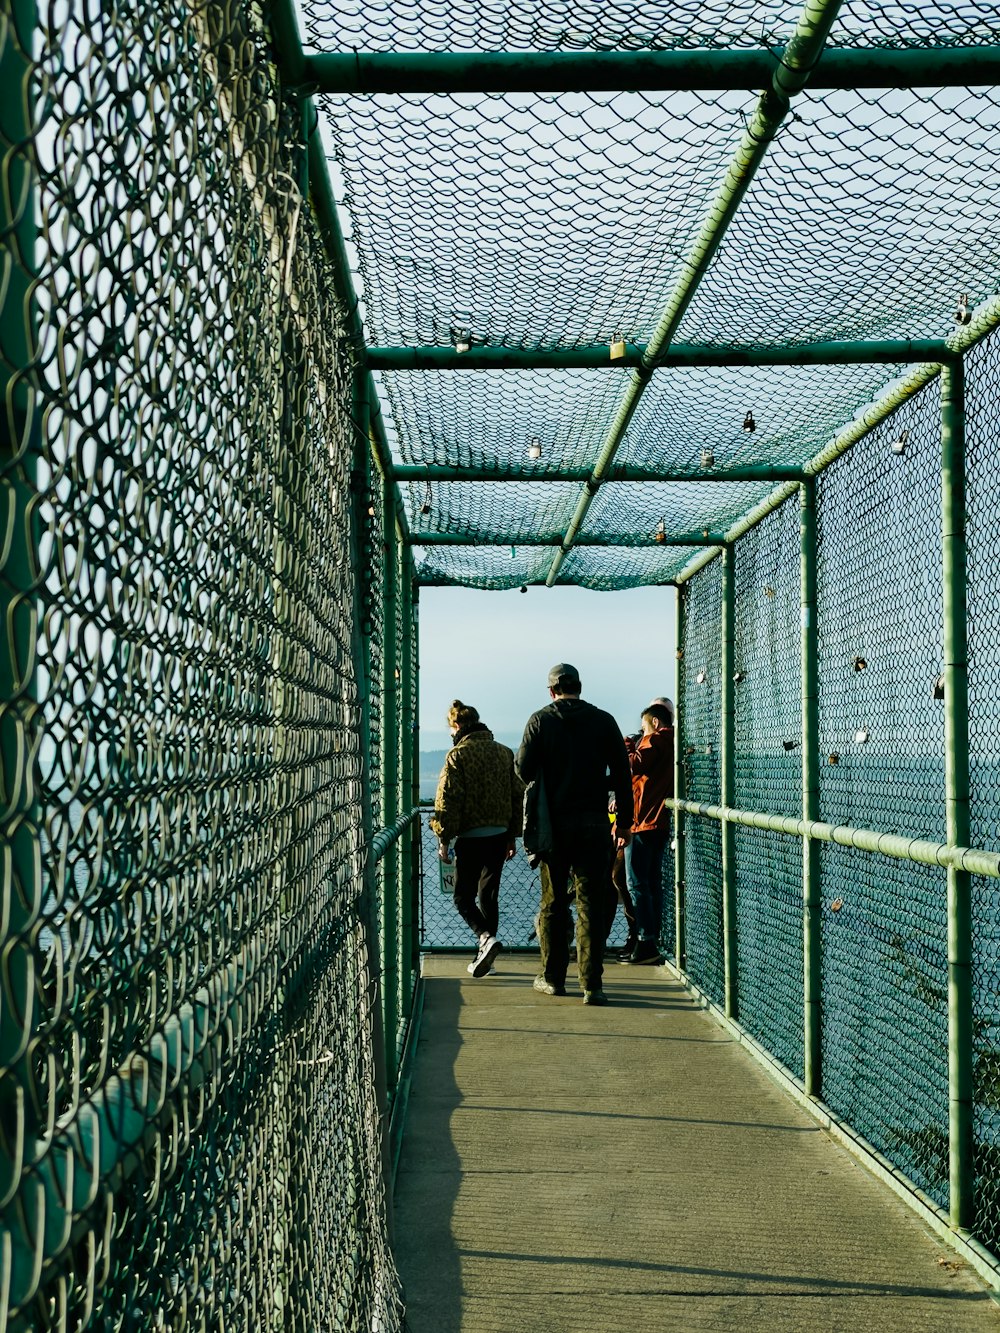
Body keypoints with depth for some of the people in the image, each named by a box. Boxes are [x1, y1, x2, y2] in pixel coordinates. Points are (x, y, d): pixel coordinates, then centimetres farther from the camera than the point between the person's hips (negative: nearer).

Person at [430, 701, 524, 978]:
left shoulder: (458, 755, -8)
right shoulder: (504, 752, 10)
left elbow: (447, 800, -12)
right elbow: (518, 795, 12)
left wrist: (443, 840, -6)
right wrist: (512, 836, 18)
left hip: (470, 837, -6)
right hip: (499, 836, 6)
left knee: (463, 897, 3)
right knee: (488, 895, 14)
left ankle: (486, 937, -20)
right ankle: (483, 955, 17)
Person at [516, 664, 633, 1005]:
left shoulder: (540, 720, -2)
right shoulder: (604, 721, 1)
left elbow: (524, 771, -6)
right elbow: (622, 773, 1)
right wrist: (625, 820, 9)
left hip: (554, 823, 0)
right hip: (594, 824, 0)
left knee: (553, 903, 11)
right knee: (592, 905, 0)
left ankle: (553, 978, 18)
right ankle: (592, 984, -4)